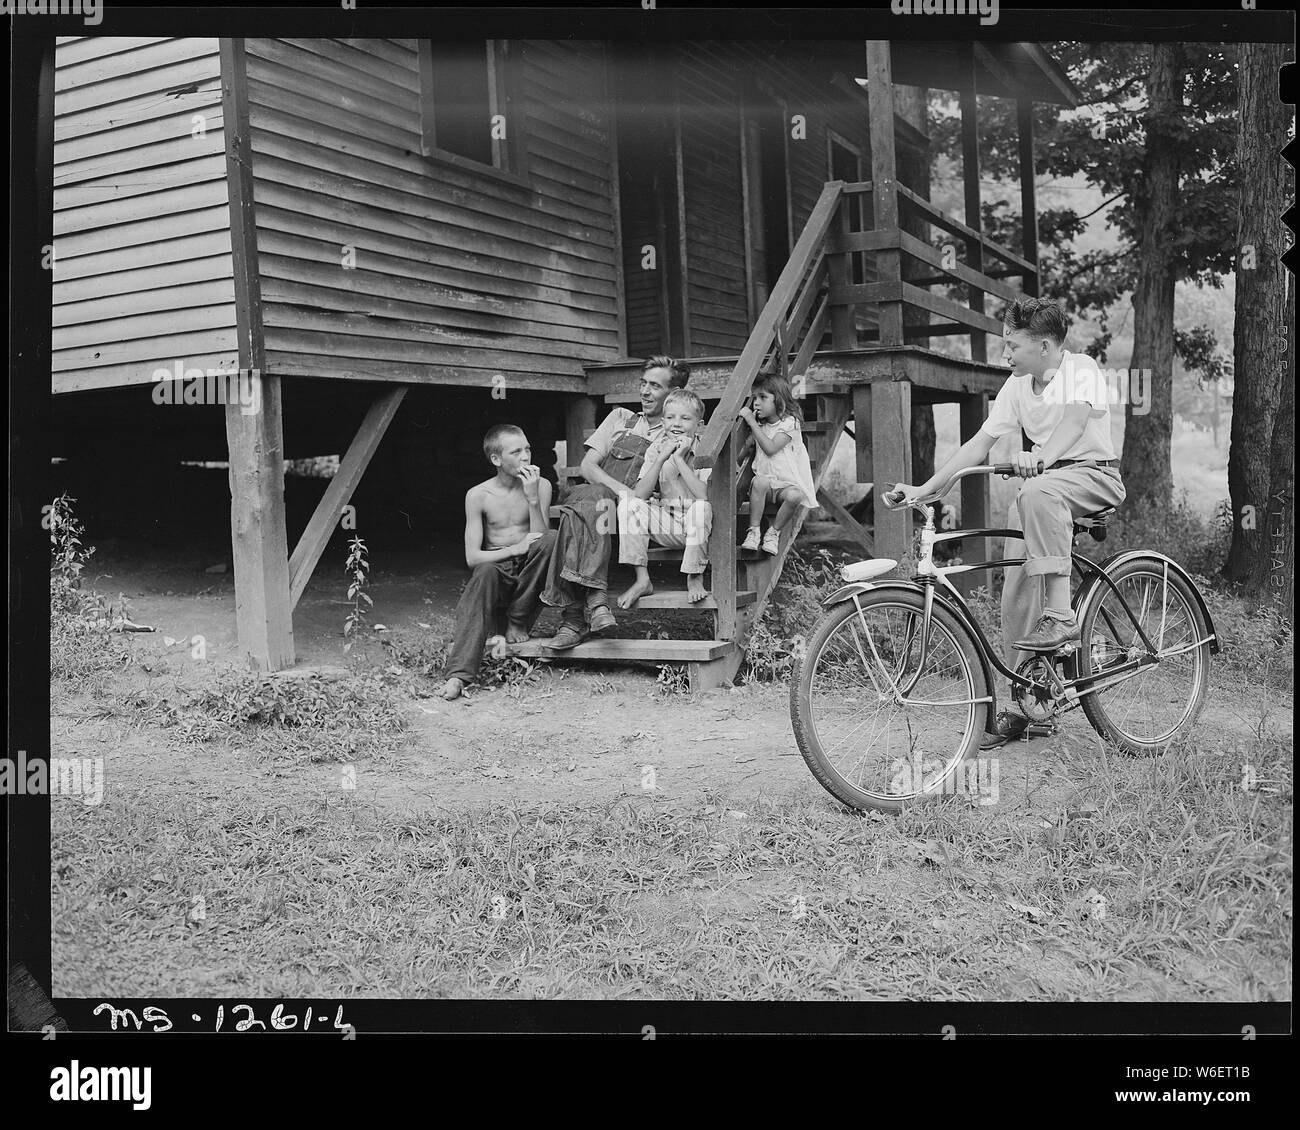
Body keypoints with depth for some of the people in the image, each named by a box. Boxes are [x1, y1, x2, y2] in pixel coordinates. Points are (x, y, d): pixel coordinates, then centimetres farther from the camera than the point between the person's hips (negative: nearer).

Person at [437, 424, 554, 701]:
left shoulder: (541, 486, -1)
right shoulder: (478, 496, -5)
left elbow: (540, 540, -11)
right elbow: (472, 557, -8)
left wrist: (532, 499, -21)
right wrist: (515, 549, -20)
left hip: (529, 575, 1)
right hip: (496, 570, -1)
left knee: (551, 539, -28)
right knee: (484, 572, -37)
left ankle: (517, 623, -13)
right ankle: (458, 674, -47)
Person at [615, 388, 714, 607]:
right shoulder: (656, 449, 1)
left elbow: (704, 495, -25)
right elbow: (641, 495, -10)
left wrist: (679, 459, -24)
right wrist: (661, 459, -20)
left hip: (696, 526, -4)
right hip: (667, 527, 4)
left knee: (701, 507, -35)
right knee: (627, 502, -16)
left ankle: (695, 578, -17)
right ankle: (642, 579, -15)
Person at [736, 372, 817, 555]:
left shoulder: (790, 422, -7)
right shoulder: (760, 425, 13)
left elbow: (770, 448, -18)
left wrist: (752, 422, -16)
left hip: (788, 483, -3)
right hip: (767, 479, 3)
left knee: (795, 496, -37)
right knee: (759, 482, -34)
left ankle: (773, 532, -14)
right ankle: (754, 531, -26)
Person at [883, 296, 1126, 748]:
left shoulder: (1081, 369, -11)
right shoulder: (1017, 386, 4)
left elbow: (1074, 420, -30)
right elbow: (979, 443, 2)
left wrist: (1038, 457, -49)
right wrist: (922, 489, -6)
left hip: (1094, 476, -6)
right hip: (1041, 479, 6)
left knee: (1036, 493, -39)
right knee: (1016, 587, -6)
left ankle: (1060, 618, -35)